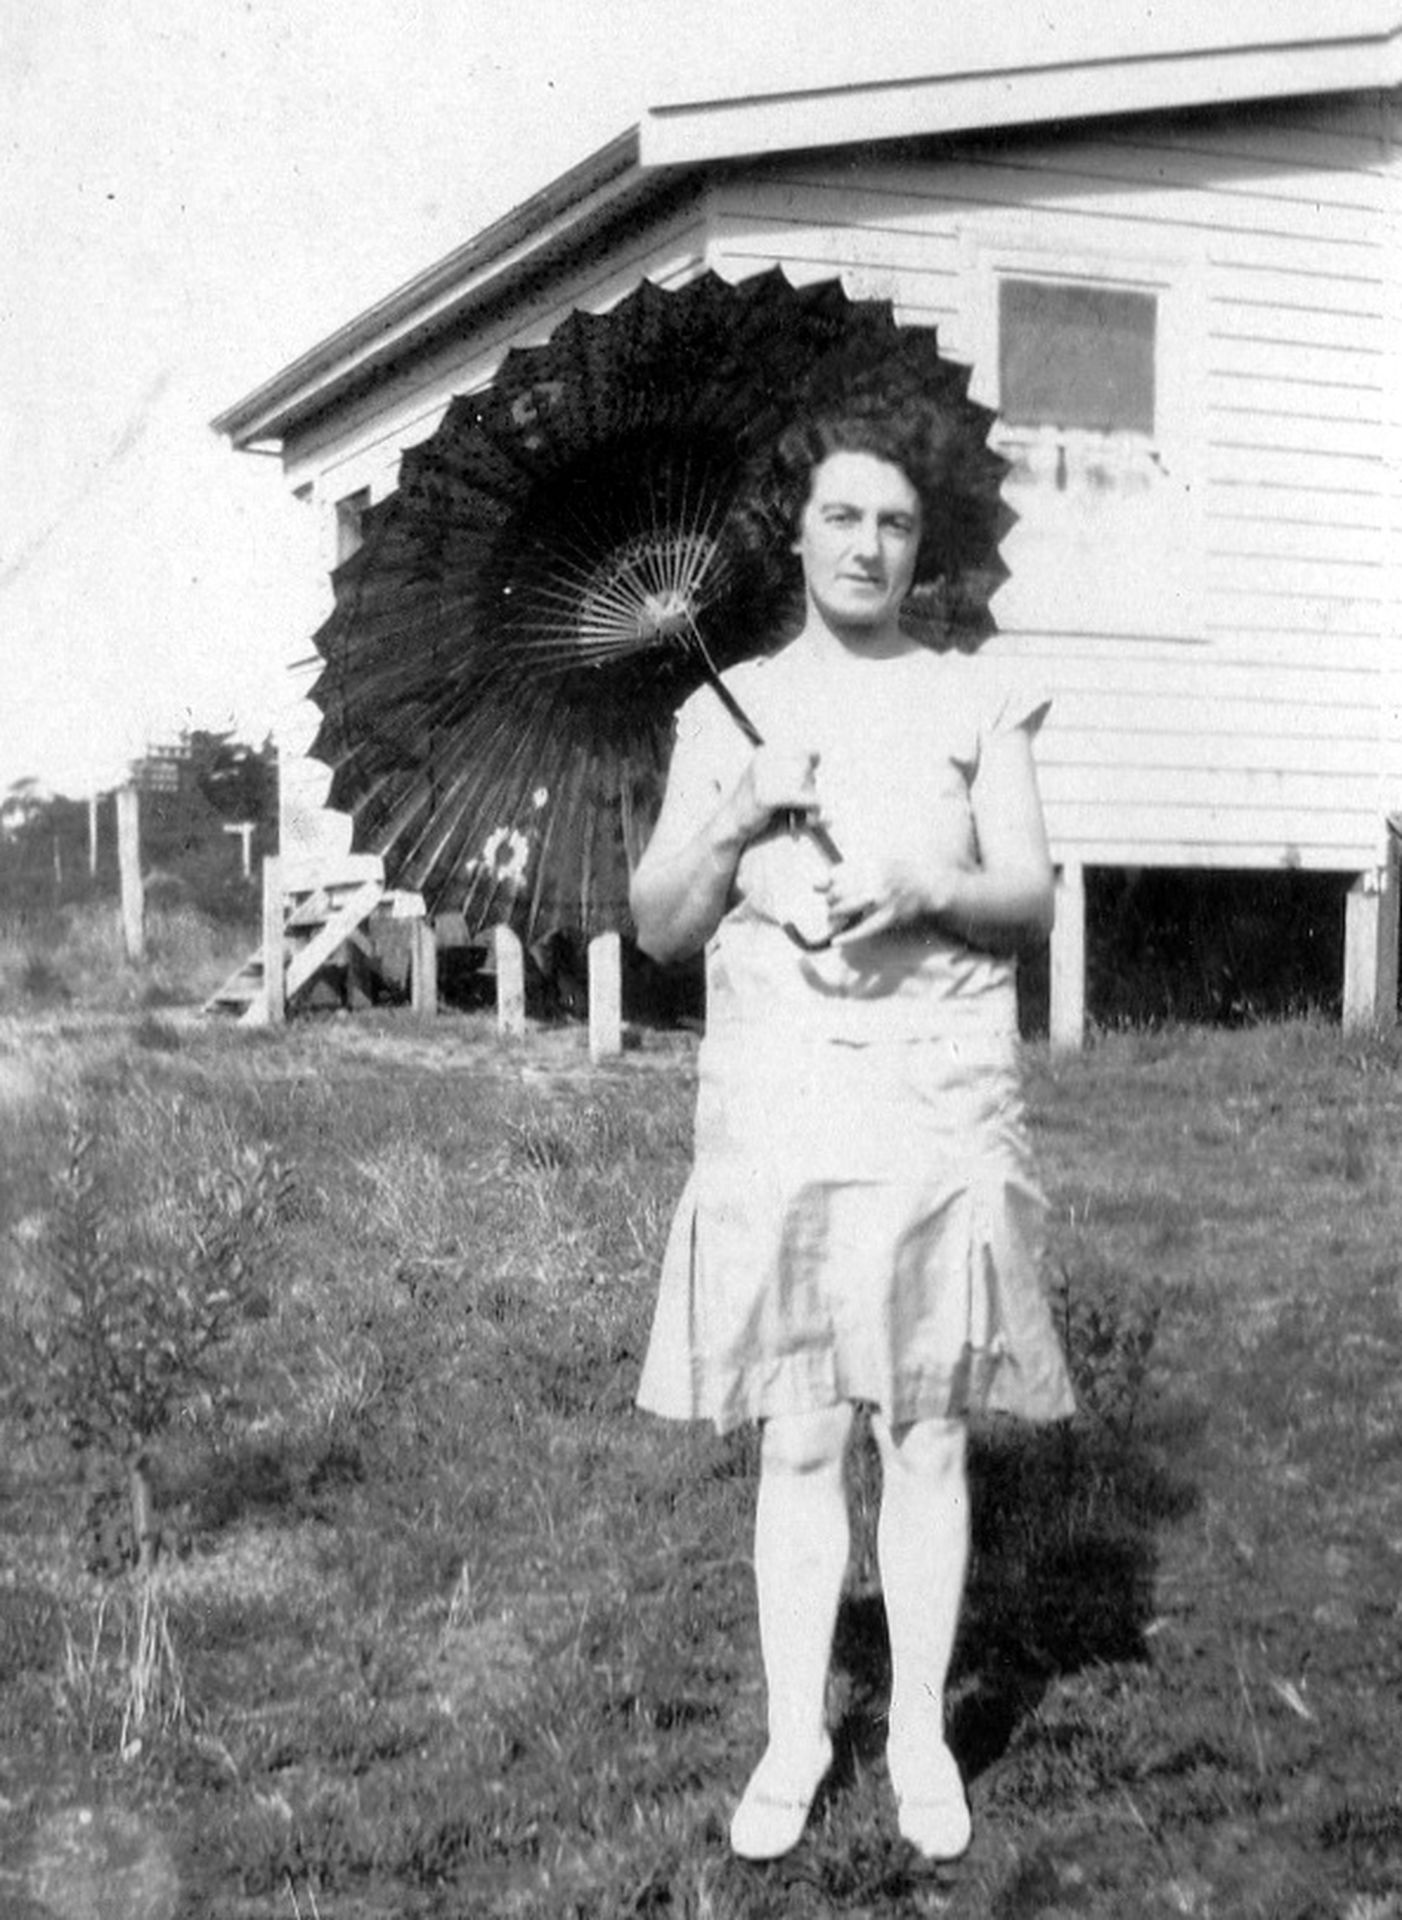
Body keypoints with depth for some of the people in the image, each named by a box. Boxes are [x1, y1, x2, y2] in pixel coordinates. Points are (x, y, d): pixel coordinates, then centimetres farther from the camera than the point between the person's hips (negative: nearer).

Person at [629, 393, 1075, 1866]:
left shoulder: (974, 701, 6)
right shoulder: (728, 710, 7)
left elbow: (1030, 901, 2)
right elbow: (658, 926, 5)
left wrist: (921, 884, -17)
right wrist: (740, 818, -12)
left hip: (938, 1098, 0)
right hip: (776, 1099, 1)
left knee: (925, 1428, 5)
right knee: (798, 1438, 5)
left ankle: (920, 1736, 19)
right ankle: (793, 1740, 18)